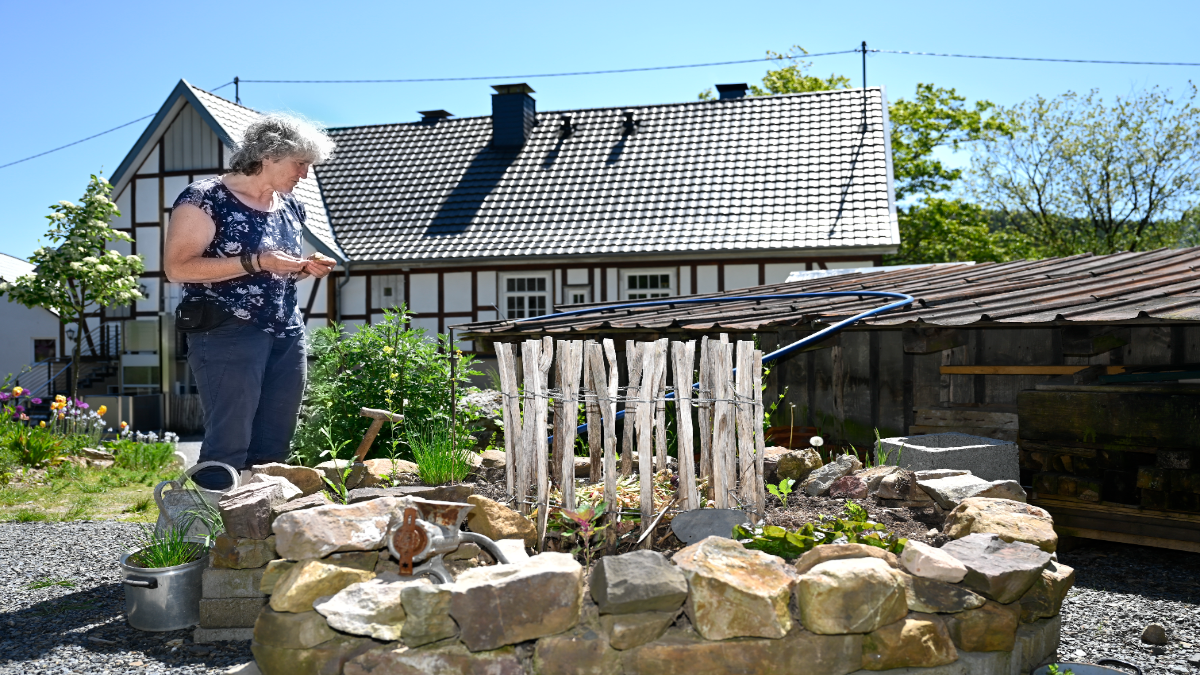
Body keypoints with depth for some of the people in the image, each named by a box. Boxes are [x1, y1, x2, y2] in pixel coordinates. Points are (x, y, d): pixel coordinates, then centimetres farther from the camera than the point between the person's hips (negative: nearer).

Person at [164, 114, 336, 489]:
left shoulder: (290, 207, 14)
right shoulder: (206, 198, -8)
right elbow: (177, 267, -16)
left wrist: (305, 268, 4)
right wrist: (256, 262, -21)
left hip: (288, 336, 7)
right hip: (228, 335, -7)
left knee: (273, 447, 9)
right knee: (229, 446, -7)